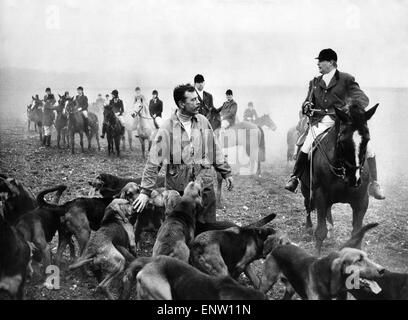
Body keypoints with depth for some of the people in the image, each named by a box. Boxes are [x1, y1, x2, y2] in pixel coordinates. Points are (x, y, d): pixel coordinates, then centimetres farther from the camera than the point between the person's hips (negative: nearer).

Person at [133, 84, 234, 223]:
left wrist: (226, 173, 16)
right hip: (177, 188, -3)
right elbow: (154, 162, -10)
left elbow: (215, 150, 15)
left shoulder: (203, 122, 3)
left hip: (205, 185, 3)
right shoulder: (167, 128, -10)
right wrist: (145, 191, -14)